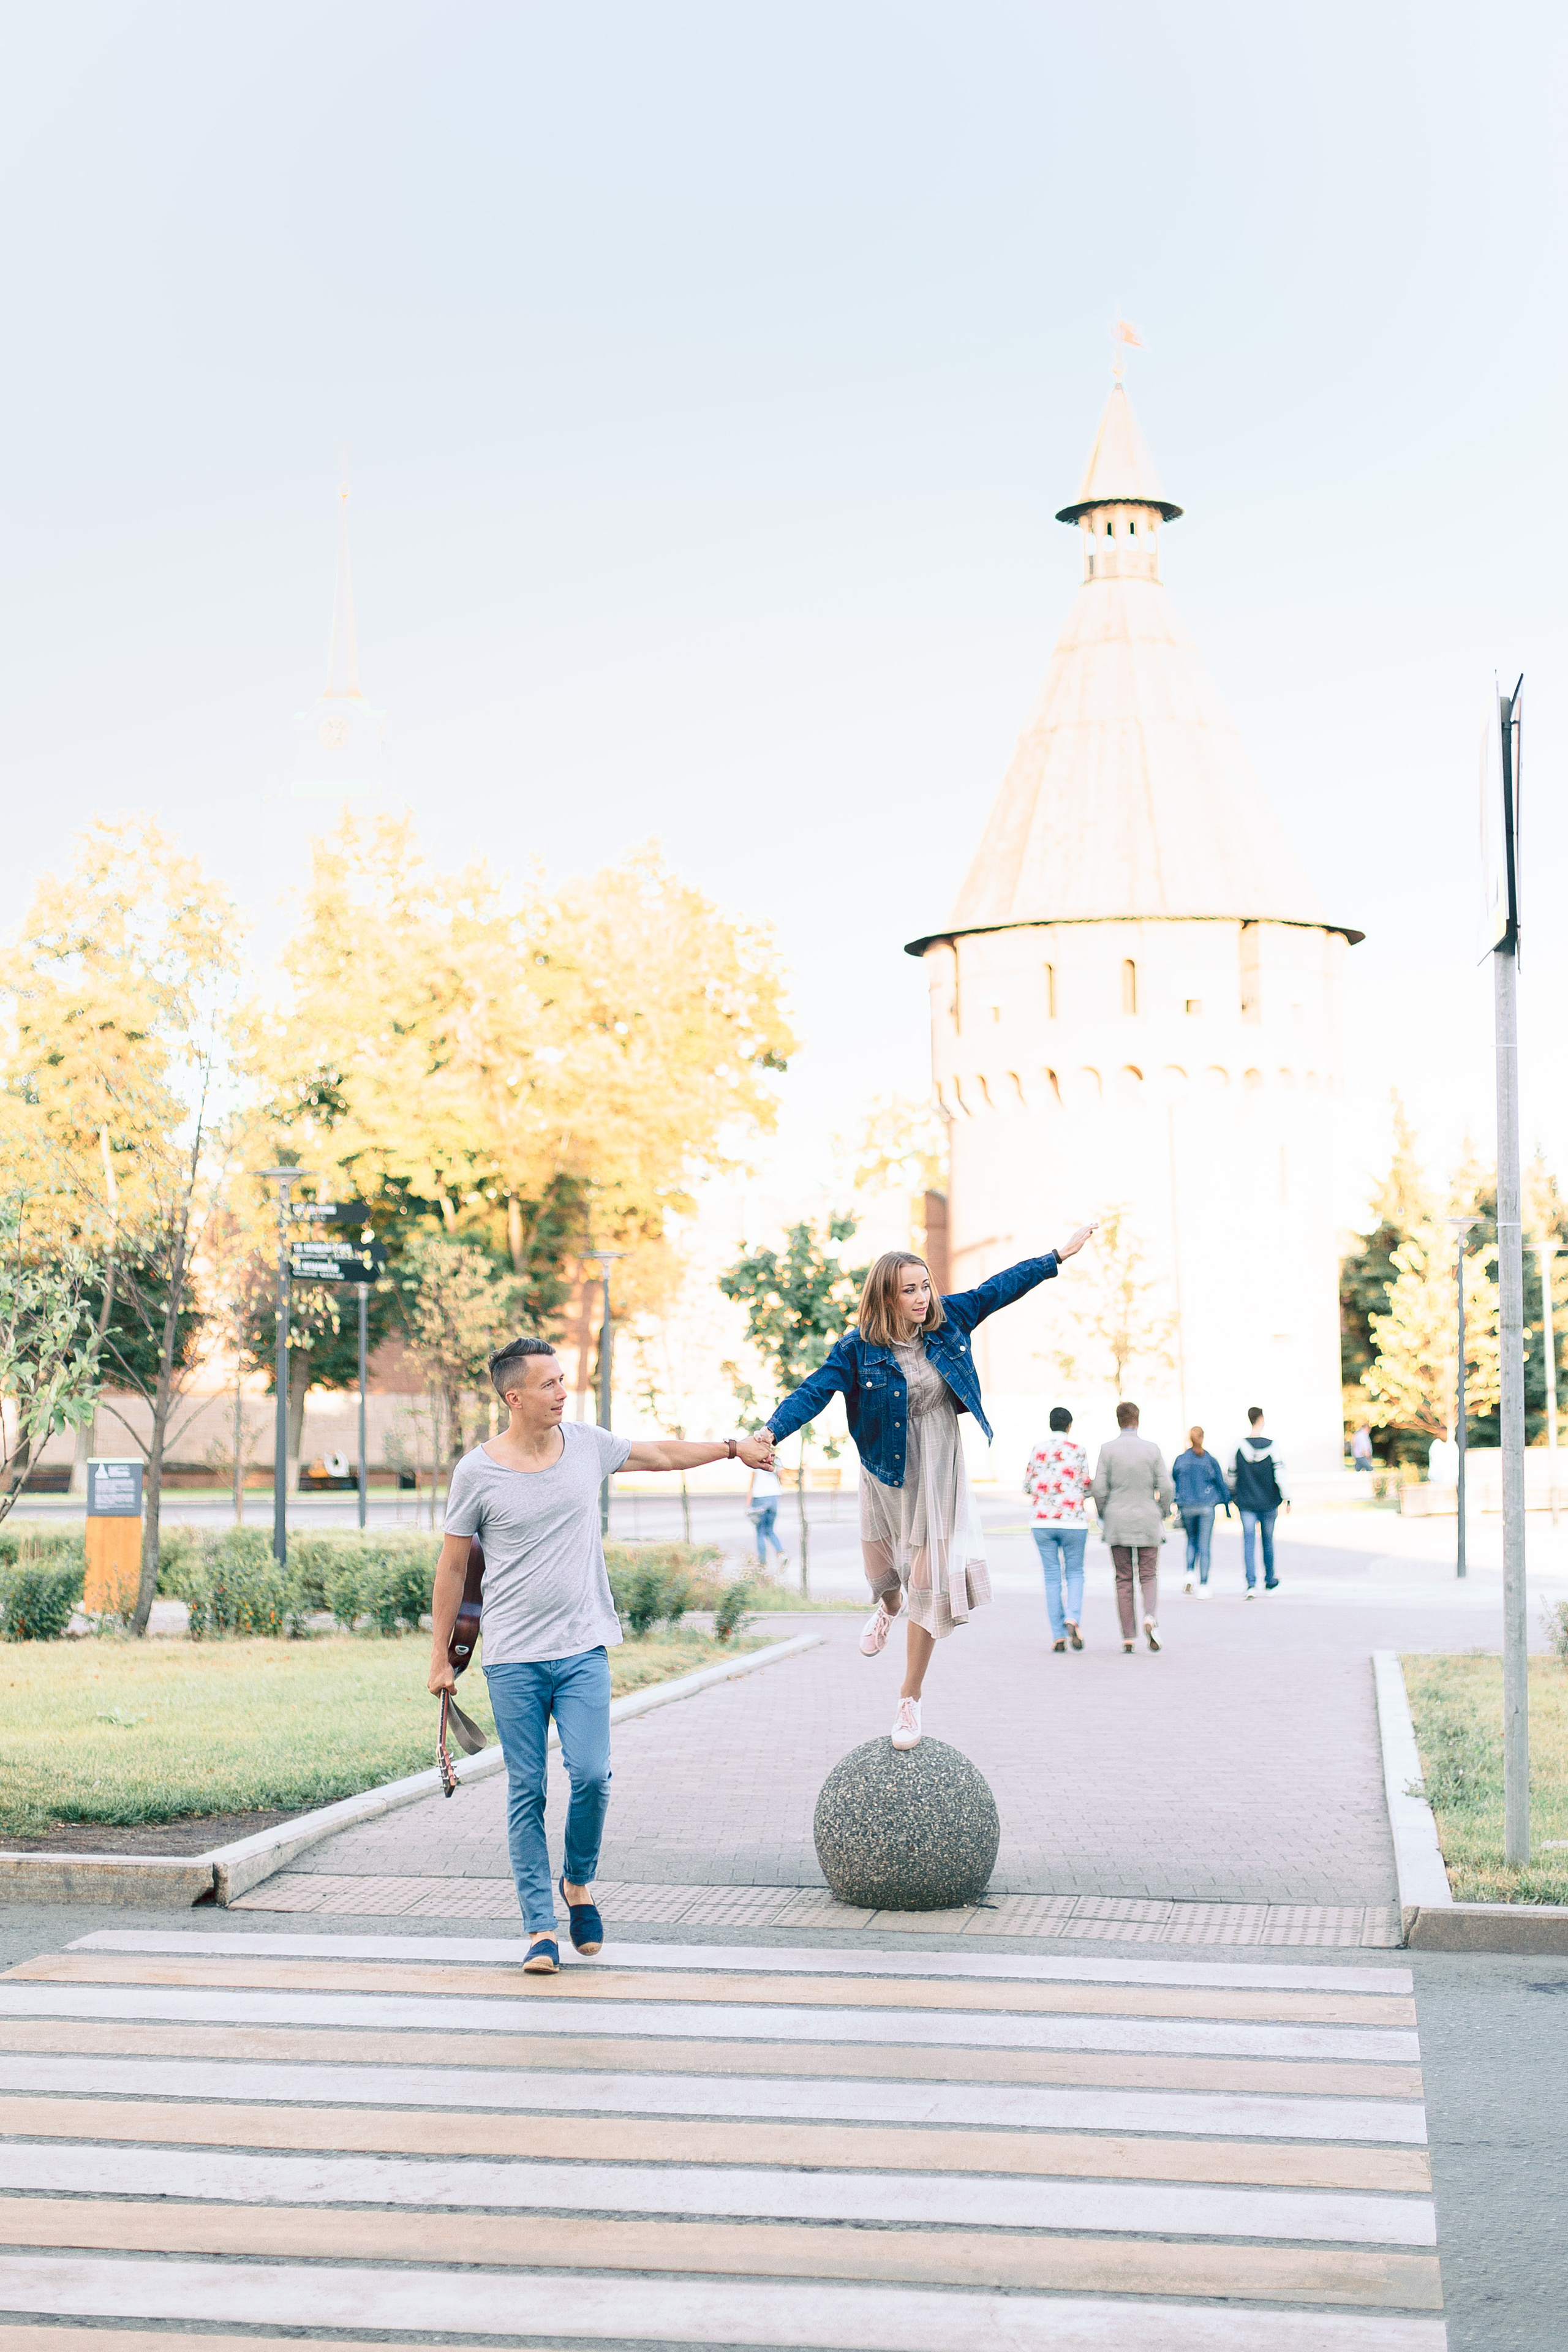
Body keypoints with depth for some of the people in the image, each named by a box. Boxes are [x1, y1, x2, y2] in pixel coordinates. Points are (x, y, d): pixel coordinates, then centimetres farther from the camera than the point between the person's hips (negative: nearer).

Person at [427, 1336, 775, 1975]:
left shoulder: (586, 1443, 4)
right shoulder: (477, 1473, -5)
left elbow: (662, 1453, 22)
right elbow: (452, 1567, 3)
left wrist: (735, 1447, 27)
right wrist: (440, 1657, 5)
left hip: (582, 1649, 2)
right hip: (513, 1658, -2)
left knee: (591, 1775, -11)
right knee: (527, 1792, 0)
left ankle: (579, 1882, 16)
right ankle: (541, 1928, 8)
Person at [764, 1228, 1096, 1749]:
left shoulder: (947, 1321, -4)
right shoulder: (858, 1350, -14)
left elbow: (1000, 1287, 6)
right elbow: (812, 1393, -22)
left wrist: (1061, 1254, 11)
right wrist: (769, 1434, -38)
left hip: (940, 1476, 1)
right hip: (888, 1475, -1)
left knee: (931, 1584, -3)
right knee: (886, 1573, 17)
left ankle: (910, 1700, 8)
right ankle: (888, 1607, 58)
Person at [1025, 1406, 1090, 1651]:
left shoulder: (1037, 1451, 2)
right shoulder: (1078, 1451, -4)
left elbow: (1027, 1486, 7)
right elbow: (1086, 1489, -2)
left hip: (1043, 1522, 2)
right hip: (1073, 1521, -2)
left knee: (1052, 1577, 6)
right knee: (1075, 1573, 12)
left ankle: (1058, 1635, 2)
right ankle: (1073, 1618, -13)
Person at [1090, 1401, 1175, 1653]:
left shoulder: (1108, 1449, -4)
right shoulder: (1152, 1449, -2)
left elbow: (1099, 1489, -7)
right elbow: (1166, 1488, -4)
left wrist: (1103, 1516, 10)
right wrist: (1162, 1514, 12)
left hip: (1117, 1522, 0)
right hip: (1147, 1521, 0)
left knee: (1124, 1580, 8)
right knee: (1148, 1576, 8)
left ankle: (1128, 1637, 6)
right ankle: (1150, 1617, -20)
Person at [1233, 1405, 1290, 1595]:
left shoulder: (1239, 1446, -5)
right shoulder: (1271, 1445, -9)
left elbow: (1232, 1476, 4)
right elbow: (1280, 1473, -11)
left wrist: (1235, 1495, 21)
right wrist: (1287, 1498, -4)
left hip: (1246, 1503, 0)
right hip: (1269, 1503, 0)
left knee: (1249, 1542, -2)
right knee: (1268, 1541, 15)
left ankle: (1251, 1584, -17)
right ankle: (1270, 1583, 30)